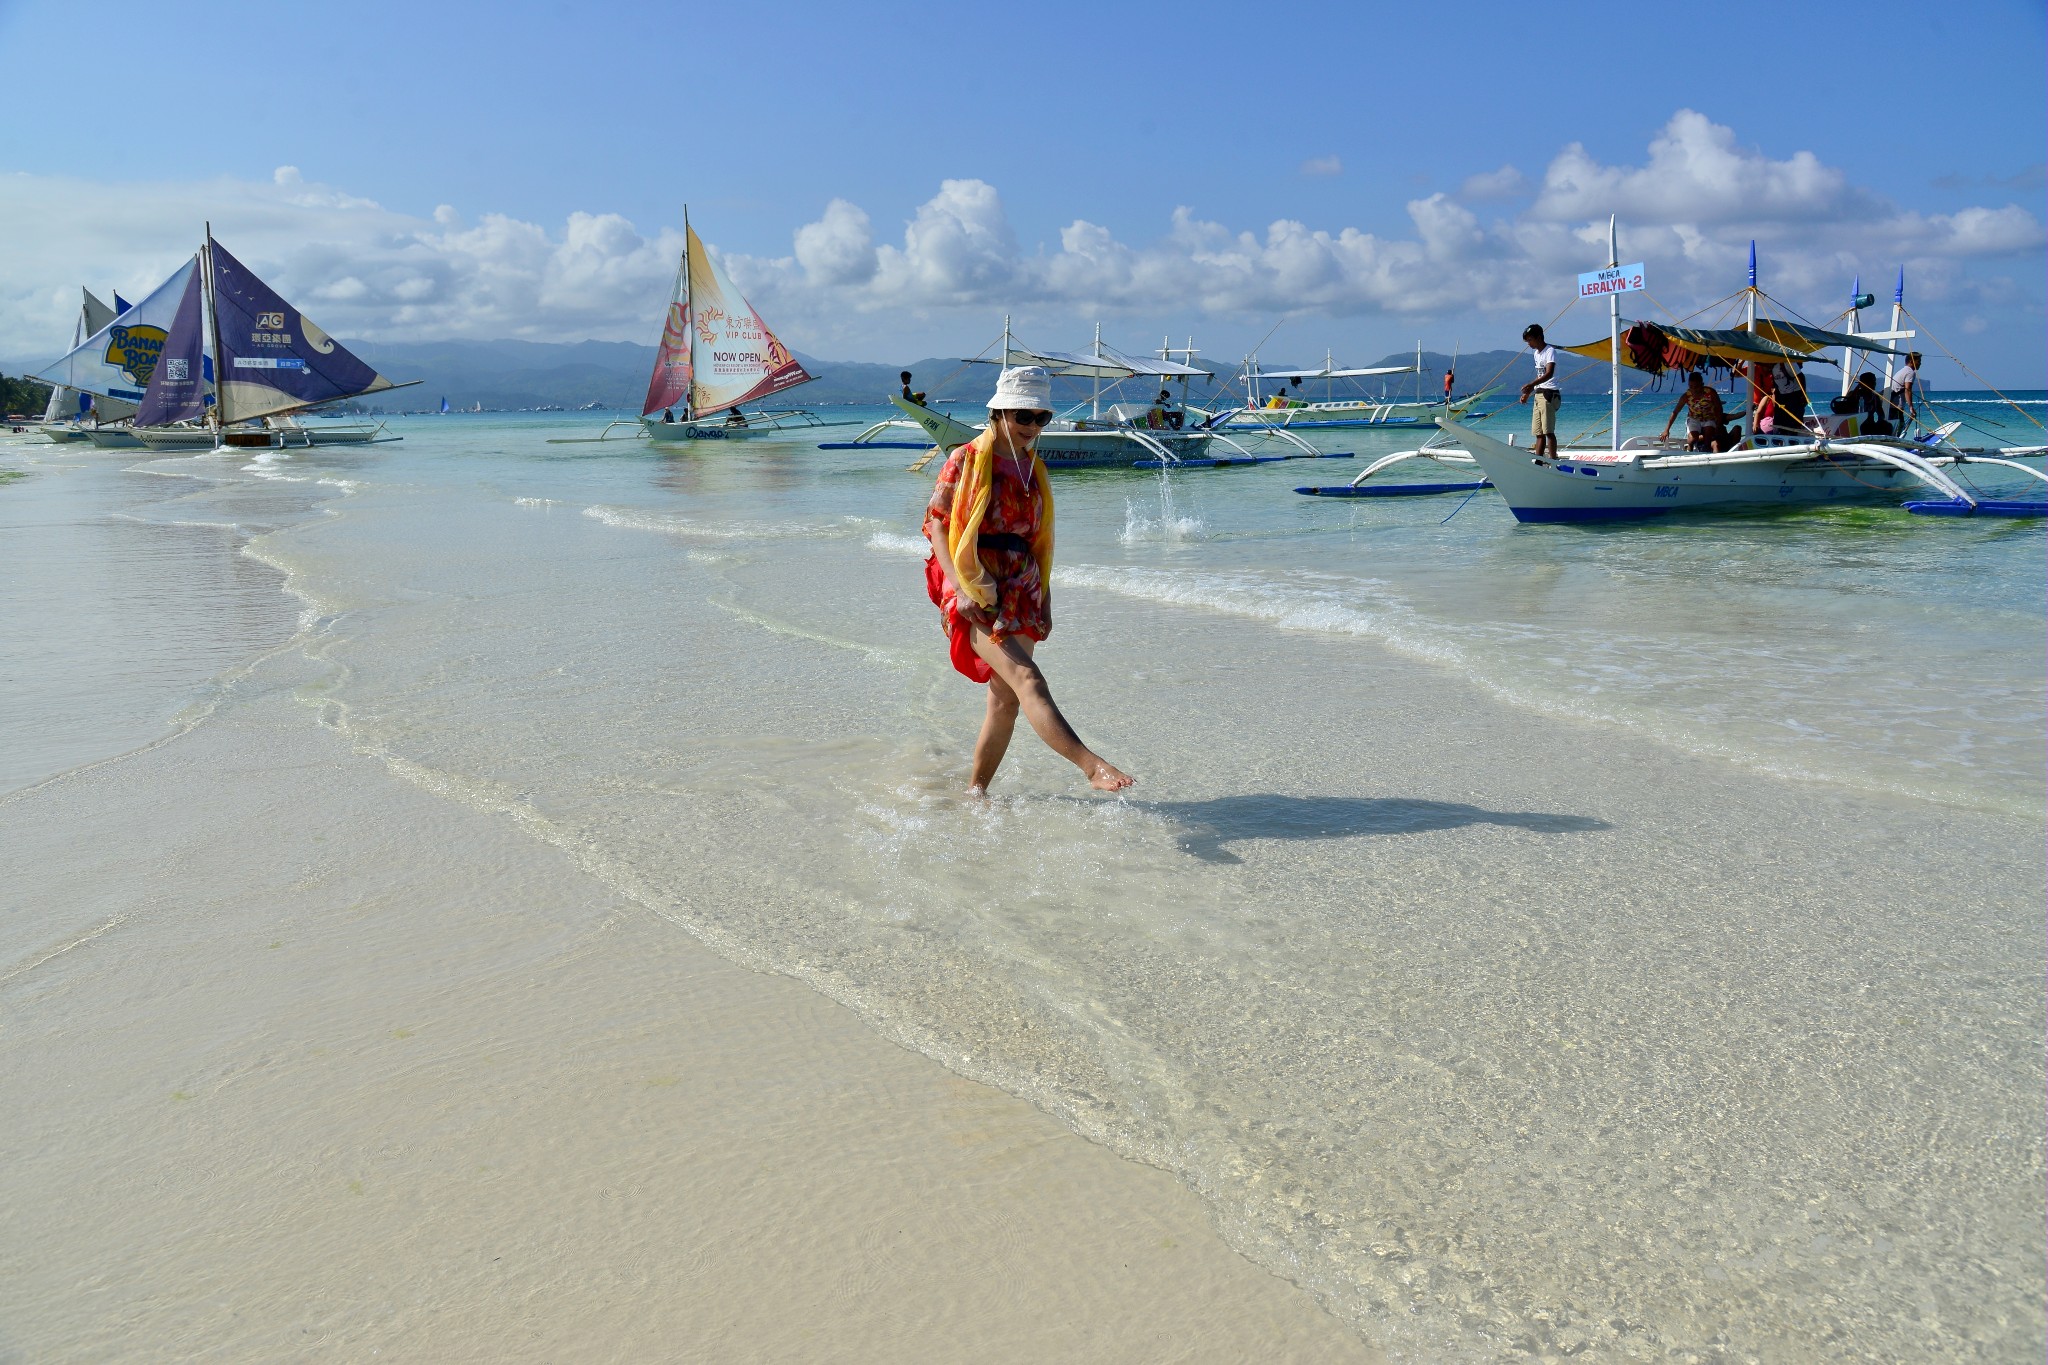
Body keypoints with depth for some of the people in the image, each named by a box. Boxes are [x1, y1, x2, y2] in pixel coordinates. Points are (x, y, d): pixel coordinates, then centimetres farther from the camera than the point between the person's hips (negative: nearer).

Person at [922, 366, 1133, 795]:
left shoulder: (1036, 472, 14)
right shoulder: (965, 460, -3)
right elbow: (936, 522, -7)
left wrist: (1044, 601, 15)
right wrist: (960, 586, -17)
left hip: (1019, 594, 7)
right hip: (973, 594, -7)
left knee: (1006, 699, 5)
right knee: (1027, 678, -22)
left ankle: (975, 791, 17)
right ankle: (1091, 766, -35)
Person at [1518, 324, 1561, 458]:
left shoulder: (1550, 351, -9)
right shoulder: (1537, 353, 19)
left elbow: (1549, 373, -23)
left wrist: (1531, 384, -34)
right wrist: (1528, 393, 21)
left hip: (1549, 394, -9)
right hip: (1538, 395, 9)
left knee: (1548, 431, -13)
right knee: (1538, 433, 6)